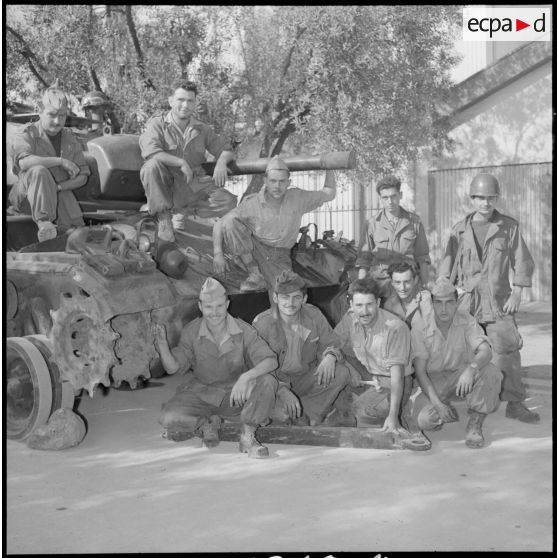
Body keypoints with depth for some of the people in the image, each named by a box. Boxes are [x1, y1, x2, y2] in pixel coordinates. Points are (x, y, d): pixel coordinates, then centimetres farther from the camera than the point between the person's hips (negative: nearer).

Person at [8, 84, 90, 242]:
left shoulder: (70, 139, 11)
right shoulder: (27, 134, -3)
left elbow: (82, 176, 7)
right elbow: (24, 162, -26)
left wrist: (58, 187, -11)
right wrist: (60, 161, -24)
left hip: (61, 194, 3)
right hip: (27, 197, -3)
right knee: (39, 172, -36)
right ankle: (43, 222, -35)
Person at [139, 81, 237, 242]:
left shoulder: (202, 129, 10)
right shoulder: (157, 124, -3)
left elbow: (226, 149, 16)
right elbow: (150, 152, -21)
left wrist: (221, 162, -8)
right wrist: (182, 163, -21)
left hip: (195, 184, 4)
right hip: (166, 186, -3)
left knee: (229, 202, -19)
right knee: (152, 166, -36)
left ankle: (184, 211, -2)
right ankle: (163, 216, -23)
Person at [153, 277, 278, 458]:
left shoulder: (243, 331, -13)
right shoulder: (191, 331, -8)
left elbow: (271, 361, -20)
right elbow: (173, 367, -2)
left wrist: (246, 377, -39)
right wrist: (162, 344, -21)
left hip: (236, 394, -1)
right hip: (201, 393, 1)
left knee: (267, 382, -30)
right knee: (169, 418, -26)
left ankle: (248, 436, -13)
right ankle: (207, 424, 4)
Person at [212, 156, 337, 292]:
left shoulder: (297, 198, -9)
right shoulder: (251, 203, -16)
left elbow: (329, 194, 4)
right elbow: (219, 224, -12)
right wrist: (218, 253, -26)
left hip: (279, 257, 1)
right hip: (254, 250, -1)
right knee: (231, 222, -30)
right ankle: (255, 274, -16)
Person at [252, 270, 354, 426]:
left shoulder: (314, 315, -6)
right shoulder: (261, 324, -17)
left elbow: (332, 345, 0)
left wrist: (330, 356, -27)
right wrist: (282, 390, -34)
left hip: (307, 379, 4)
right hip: (276, 382, -4)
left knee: (341, 373, -22)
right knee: (280, 415, -34)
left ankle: (307, 414, -12)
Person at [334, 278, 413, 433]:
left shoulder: (395, 327, -24)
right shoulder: (351, 317, -6)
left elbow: (397, 375, -27)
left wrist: (393, 416, -33)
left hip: (391, 384, -7)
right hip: (367, 376, 7)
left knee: (362, 407, -30)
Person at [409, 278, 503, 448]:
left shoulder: (466, 320, -12)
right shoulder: (420, 325, -16)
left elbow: (486, 351, -25)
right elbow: (420, 371, -17)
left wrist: (471, 369, -47)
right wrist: (437, 403, -27)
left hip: (462, 377, 1)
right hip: (433, 381, -1)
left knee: (490, 372, -29)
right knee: (425, 420, -28)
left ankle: (475, 425, -14)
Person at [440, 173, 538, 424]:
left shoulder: (509, 227, 3)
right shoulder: (460, 230, 7)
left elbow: (522, 263, 4)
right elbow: (448, 266, 10)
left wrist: (516, 294, -4)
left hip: (499, 301, -1)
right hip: (466, 301, 1)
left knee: (508, 351, -6)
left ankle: (515, 403, 2)